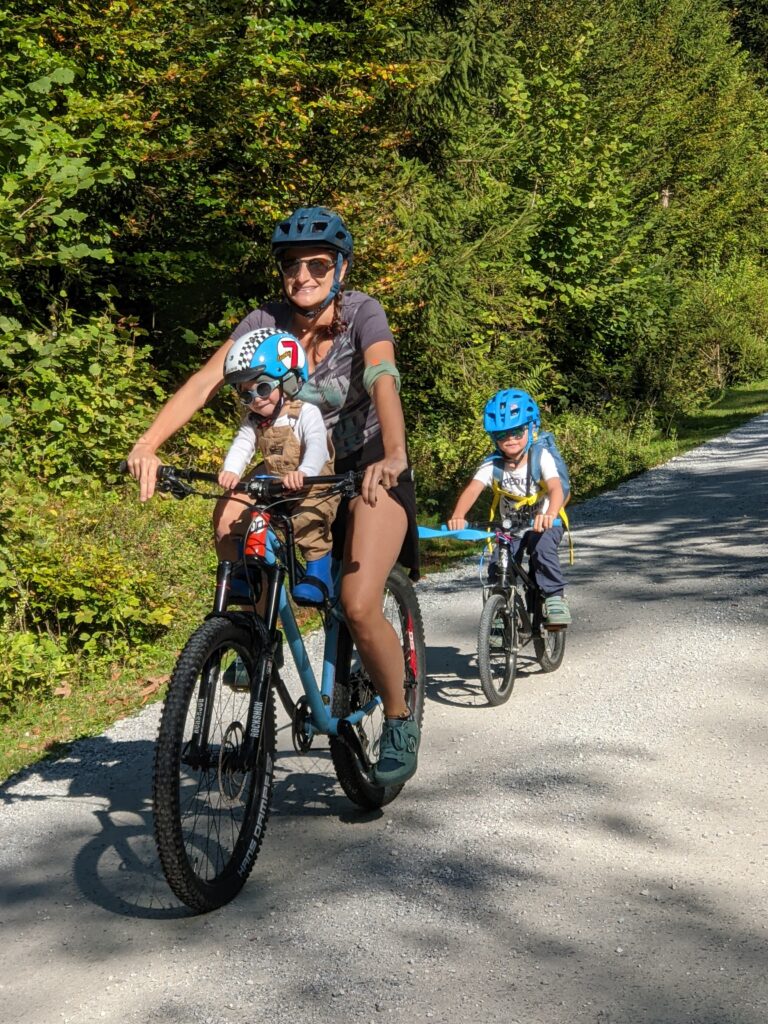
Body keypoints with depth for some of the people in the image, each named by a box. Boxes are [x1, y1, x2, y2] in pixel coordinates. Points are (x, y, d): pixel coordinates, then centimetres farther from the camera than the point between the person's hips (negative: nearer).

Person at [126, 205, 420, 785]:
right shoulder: (267, 323, -11)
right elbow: (204, 382, -23)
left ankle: (400, 721, 3)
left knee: (359, 607, -19)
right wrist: (148, 444, -39)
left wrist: (394, 455, -55)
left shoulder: (362, 313, -18)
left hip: (369, 470, -4)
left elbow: (384, 379, -36)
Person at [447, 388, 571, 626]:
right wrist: (457, 516, -50)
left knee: (542, 548, -34)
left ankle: (555, 597, -18)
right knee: (497, 569, -17)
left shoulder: (541, 458, -20)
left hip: (543, 524, -3)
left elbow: (556, 488, -36)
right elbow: (472, 489, -29)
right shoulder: (492, 465, -14)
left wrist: (550, 514, -59)